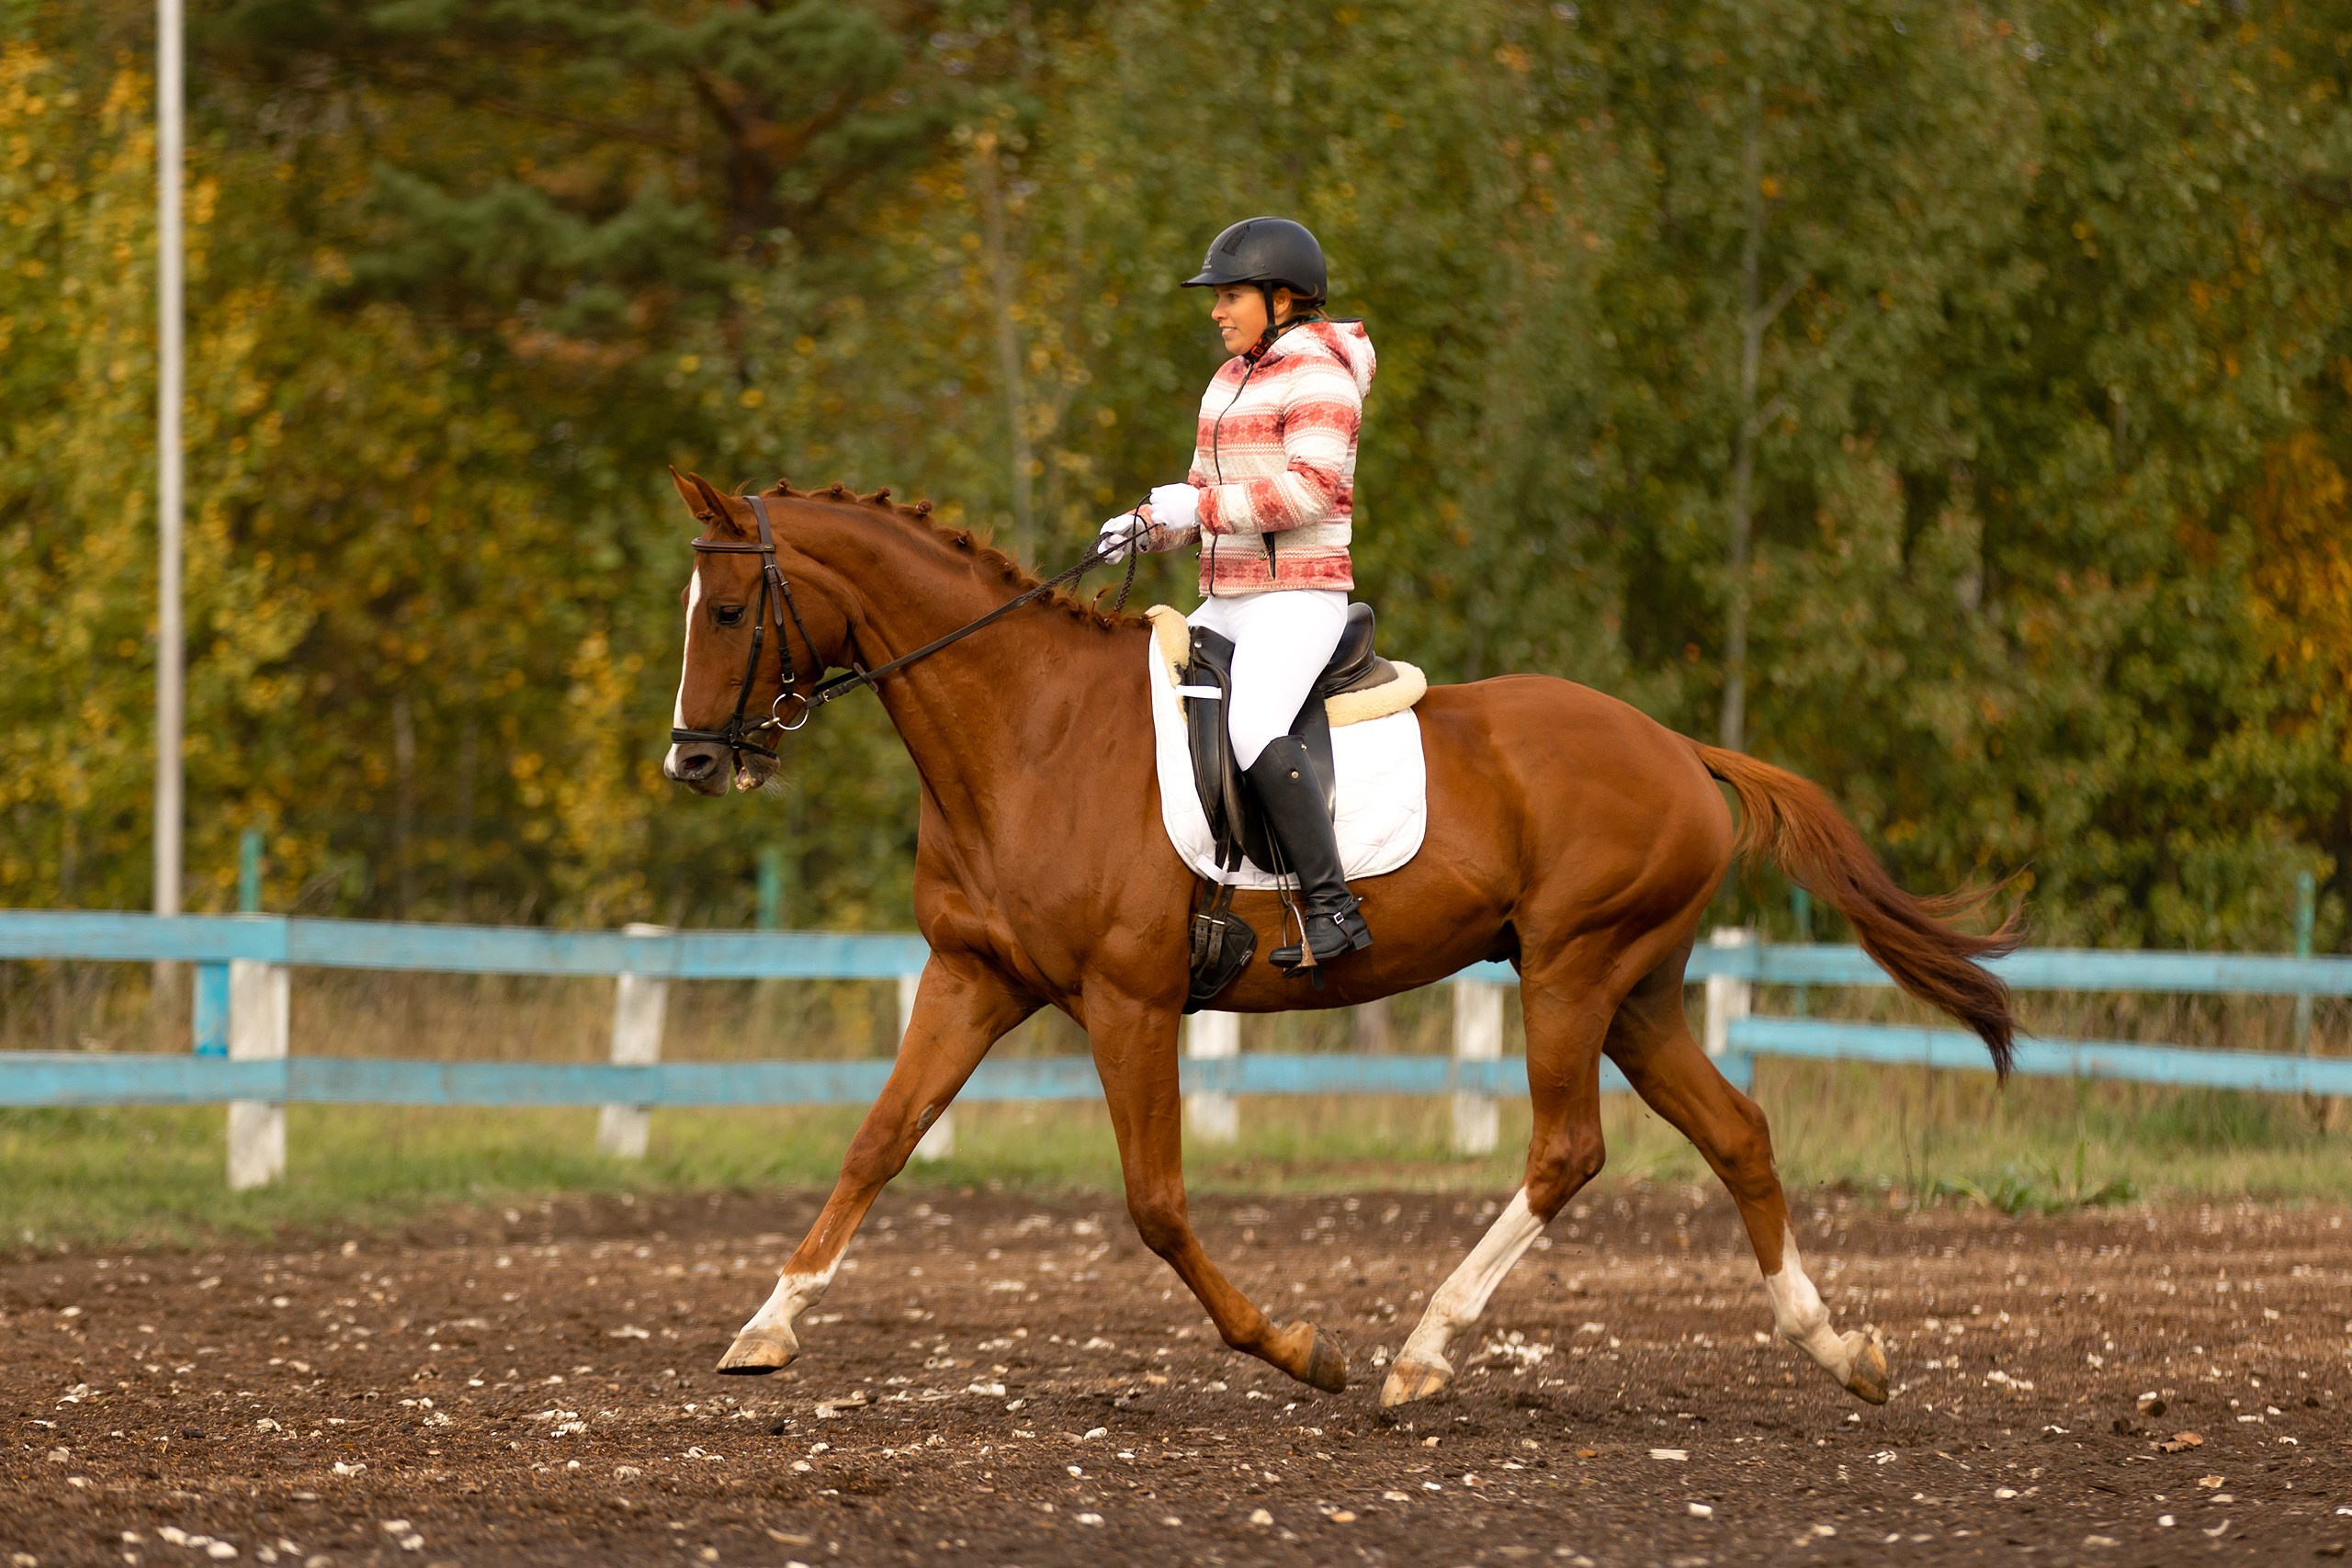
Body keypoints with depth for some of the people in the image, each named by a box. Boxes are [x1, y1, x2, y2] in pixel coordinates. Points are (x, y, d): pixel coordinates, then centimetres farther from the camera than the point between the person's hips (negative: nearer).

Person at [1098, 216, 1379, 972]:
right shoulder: (1232, 379, 19)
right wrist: (1151, 525, 2)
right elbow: (1208, 491, 23)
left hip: (1298, 595, -10)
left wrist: (1201, 507, -19)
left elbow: (1311, 488, -22)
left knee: (1253, 725, -31)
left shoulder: (1318, 377, -9)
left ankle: (1331, 905, -33)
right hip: (1227, 600, 10)